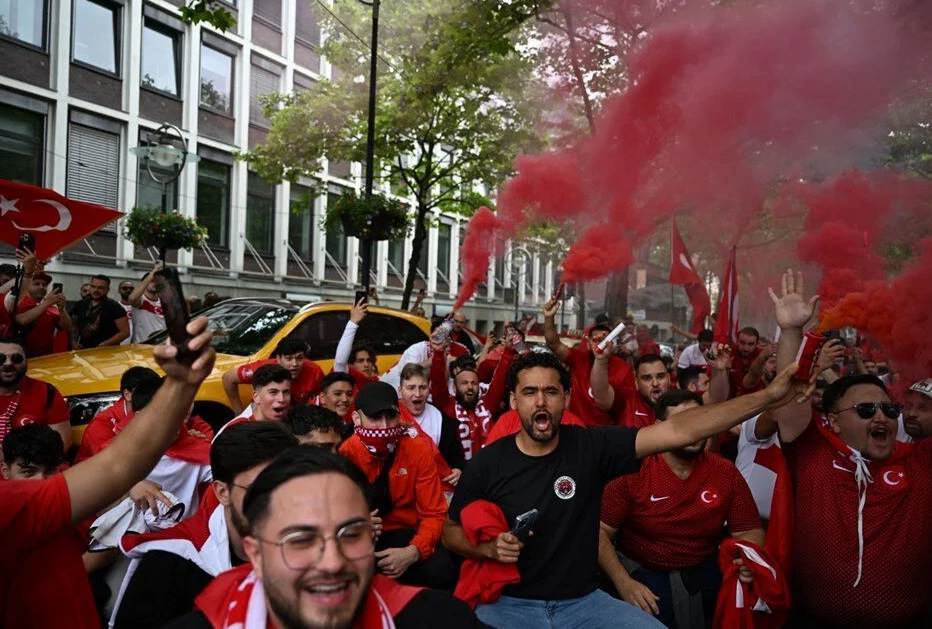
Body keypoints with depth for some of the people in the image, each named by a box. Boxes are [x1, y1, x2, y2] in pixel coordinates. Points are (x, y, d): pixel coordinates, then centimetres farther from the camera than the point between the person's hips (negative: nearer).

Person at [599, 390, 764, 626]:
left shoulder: (726, 472, -2)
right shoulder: (632, 472, -12)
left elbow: (750, 531, 4)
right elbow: (600, 532, -10)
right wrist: (623, 582, -22)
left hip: (705, 574, 4)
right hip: (642, 575, -4)